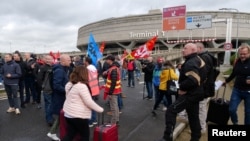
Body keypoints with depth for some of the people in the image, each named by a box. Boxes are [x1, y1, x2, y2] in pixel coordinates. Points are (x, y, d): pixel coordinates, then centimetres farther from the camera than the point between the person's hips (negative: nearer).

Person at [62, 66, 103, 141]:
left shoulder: (69, 84, 7)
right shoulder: (82, 86, -21)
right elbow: (89, 102, -20)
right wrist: (100, 109, -8)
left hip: (68, 114, 8)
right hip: (79, 116, -8)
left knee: (70, 135, 16)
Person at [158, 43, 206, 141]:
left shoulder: (191, 63, -19)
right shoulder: (197, 60, 15)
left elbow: (192, 80, -34)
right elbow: (201, 77, 22)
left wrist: (182, 87, -18)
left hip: (190, 94, -11)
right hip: (195, 93, 11)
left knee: (171, 111, -14)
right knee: (193, 116, 19)